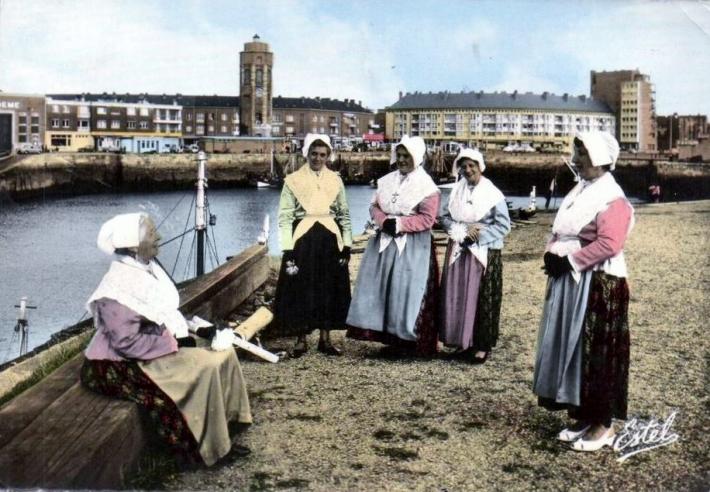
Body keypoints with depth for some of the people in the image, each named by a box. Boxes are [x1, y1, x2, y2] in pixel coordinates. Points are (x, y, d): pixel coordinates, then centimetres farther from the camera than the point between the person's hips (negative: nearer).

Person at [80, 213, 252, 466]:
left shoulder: (146, 268, 3)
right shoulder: (120, 286, -25)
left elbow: (165, 311, 14)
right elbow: (127, 342, -27)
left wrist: (183, 333, -2)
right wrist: (173, 343, -20)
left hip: (160, 345, 9)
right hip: (124, 364, -9)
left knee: (224, 354, 1)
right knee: (203, 369, -23)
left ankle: (227, 421, 13)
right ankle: (205, 446, -9)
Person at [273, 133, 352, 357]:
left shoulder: (336, 180, 8)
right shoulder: (293, 180, -1)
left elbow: (344, 215, 12)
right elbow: (285, 217, -3)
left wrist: (347, 244, 3)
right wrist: (288, 249, -11)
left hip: (330, 240, 3)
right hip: (302, 240, -3)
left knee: (330, 289, 6)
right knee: (300, 290, 1)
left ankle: (325, 339, 17)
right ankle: (301, 339, 12)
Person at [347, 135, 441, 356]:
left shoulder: (426, 186, -8)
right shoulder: (387, 180, 8)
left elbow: (427, 219, -13)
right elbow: (374, 206, 10)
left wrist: (399, 224, -18)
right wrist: (384, 221, -10)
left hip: (412, 248, -6)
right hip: (384, 242, 6)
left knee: (407, 291, -2)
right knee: (379, 286, 5)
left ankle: (409, 338, 7)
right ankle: (384, 332, 15)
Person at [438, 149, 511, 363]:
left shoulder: (493, 194, -7)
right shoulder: (456, 191, 7)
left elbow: (503, 225, -8)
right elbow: (444, 217, 6)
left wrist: (478, 235, -15)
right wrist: (463, 230, -11)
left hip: (484, 253, -4)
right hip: (458, 252, 4)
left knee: (482, 299, -1)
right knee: (457, 297, 4)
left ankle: (482, 345, 7)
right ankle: (464, 341, 15)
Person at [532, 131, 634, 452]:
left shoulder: (612, 199, -13)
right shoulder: (579, 191, 14)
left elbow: (608, 245, -23)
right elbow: (560, 232, 17)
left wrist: (569, 260, -20)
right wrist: (552, 254, -2)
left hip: (599, 284, -9)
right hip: (569, 281, 9)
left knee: (597, 351, -3)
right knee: (571, 347, 11)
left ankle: (603, 424, 7)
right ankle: (583, 416, 22)